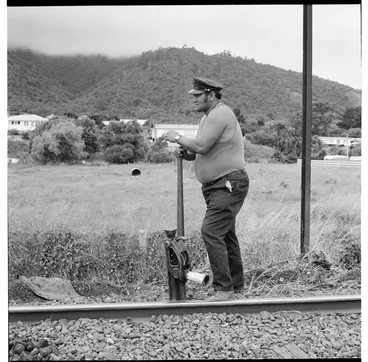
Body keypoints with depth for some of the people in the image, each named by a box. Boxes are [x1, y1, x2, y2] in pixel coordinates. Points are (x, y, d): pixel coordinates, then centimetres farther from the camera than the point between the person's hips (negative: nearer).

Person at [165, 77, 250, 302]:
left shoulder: (221, 114, -13)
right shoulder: (208, 117, 19)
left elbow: (202, 146, -23)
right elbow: (201, 153, 23)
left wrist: (178, 138, -7)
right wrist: (185, 153, 3)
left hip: (230, 185, -11)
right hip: (217, 186, 11)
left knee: (211, 232, -18)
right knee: (225, 236, 13)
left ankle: (224, 289, -12)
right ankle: (237, 289, 22)